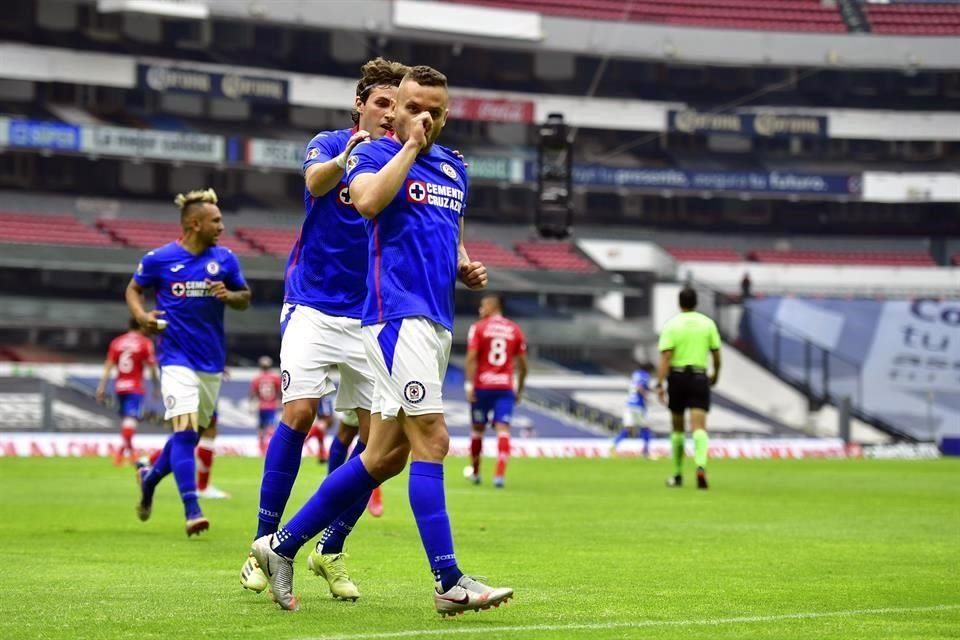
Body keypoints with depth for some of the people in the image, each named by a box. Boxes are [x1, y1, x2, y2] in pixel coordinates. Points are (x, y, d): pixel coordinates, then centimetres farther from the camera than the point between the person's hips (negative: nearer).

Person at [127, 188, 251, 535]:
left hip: (212, 360, 5)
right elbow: (134, 288, 10)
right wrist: (141, 314, -10)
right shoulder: (159, 258, -5)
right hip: (177, 357, -5)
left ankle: (151, 476, 40)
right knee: (185, 431, -17)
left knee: (192, 433, 13)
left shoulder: (225, 258, 3)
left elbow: (245, 298, 12)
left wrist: (229, 296, -11)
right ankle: (192, 511, -19)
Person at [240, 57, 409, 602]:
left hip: (371, 317, 3)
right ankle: (265, 547, -8)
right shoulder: (331, 145, -2)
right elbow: (315, 182, -25)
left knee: (379, 432, -4)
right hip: (314, 307, -3)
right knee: (300, 412, -16)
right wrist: (348, 155, -46)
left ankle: (331, 550, 11)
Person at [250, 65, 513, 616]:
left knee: (385, 455, 9)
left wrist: (467, 268, 9)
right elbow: (368, 200, -25)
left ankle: (282, 546, 18)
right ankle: (450, 583, -12)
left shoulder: (454, 168, 18)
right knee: (431, 439, -13)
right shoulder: (375, 154, -3)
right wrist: (410, 145, -17)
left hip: (438, 322, 8)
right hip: (398, 315, -8)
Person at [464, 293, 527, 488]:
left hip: (482, 386, -1)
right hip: (506, 387, 1)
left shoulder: (478, 328, -1)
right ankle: (499, 474, -20)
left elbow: (471, 358, -10)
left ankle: (475, 473, 27)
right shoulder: (515, 330, 8)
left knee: (478, 428, 14)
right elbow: (522, 364, 9)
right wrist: (519, 390, 19)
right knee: (503, 428, -5)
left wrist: (469, 385, -10)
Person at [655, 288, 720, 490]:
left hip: (677, 376, 0)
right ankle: (701, 466, -31)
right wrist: (716, 374, 26)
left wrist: (660, 384, -13)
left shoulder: (671, 325, -3)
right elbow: (716, 355, 7)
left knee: (678, 428, 14)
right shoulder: (708, 323, 3)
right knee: (699, 426, -7)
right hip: (699, 377, 0)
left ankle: (677, 475, 23)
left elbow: (665, 357, -11)